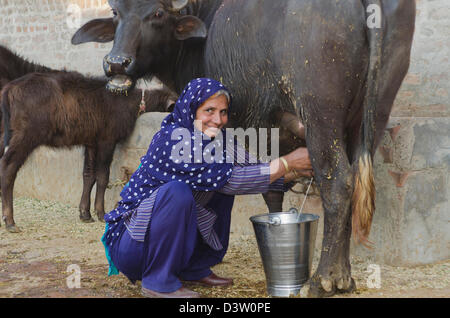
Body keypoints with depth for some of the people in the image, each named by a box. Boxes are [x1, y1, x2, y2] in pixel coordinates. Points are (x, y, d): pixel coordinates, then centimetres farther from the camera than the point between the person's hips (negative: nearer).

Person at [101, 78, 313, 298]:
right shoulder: (173, 139, -24)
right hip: (130, 242, -9)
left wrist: (296, 171, -9)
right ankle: (158, 281, -18)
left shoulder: (216, 140, 1)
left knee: (222, 191, 3)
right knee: (178, 190, -32)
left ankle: (194, 269, 10)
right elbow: (227, 179, -27)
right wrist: (287, 163, -23)